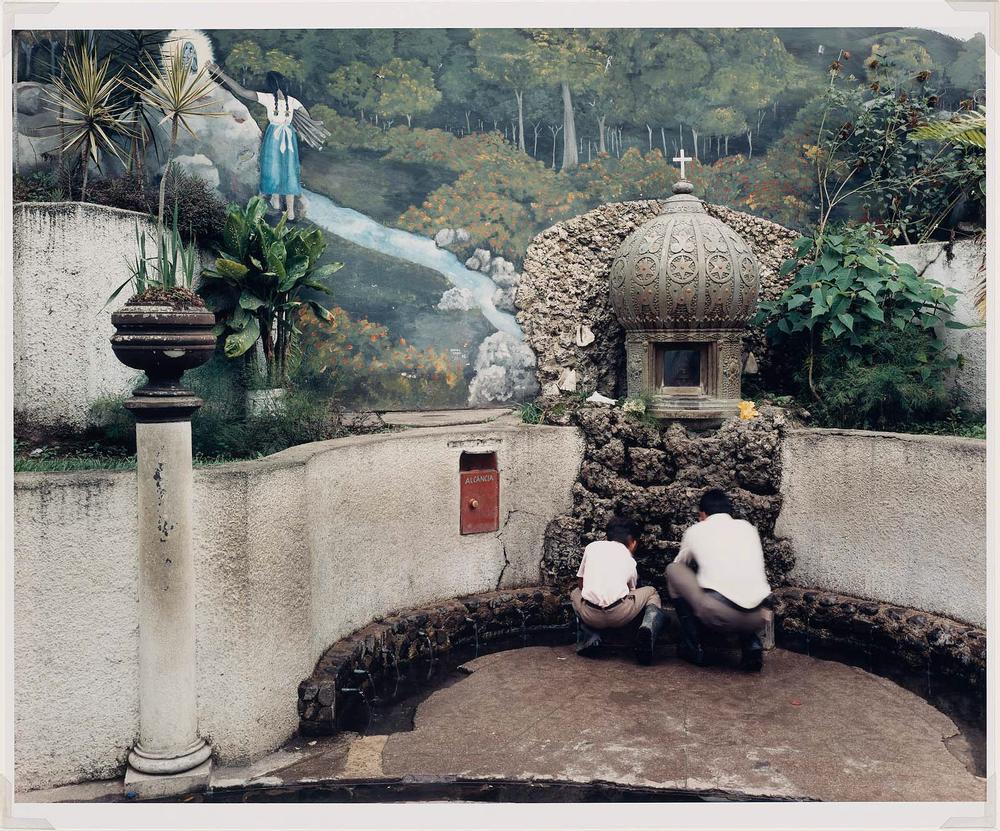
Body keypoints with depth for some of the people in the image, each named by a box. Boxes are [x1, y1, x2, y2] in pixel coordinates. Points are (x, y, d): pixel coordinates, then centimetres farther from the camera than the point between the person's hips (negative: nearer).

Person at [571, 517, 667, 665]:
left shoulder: (592, 546, 21)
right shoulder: (630, 561, 21)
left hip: (590, 616, 1)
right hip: (620, 615, -1)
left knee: (575, 593, 36)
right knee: (651, 593, 28)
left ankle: (591, 637, 12)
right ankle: (648, 628, -3)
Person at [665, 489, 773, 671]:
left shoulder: (696, 530, 17)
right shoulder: (748, 527, 24)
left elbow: (680, 563, 35)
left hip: (717, 614, -4)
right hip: (757, 618, 4)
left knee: (673, 570, 19)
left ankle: (692, 647, 18)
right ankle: (752, 645, 13)